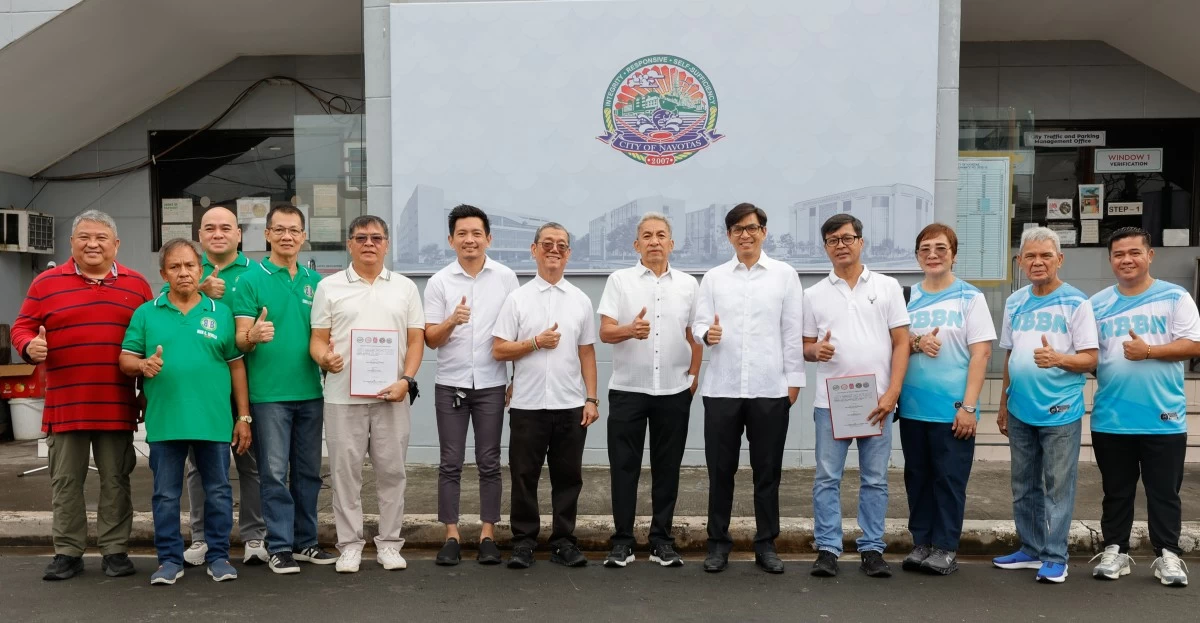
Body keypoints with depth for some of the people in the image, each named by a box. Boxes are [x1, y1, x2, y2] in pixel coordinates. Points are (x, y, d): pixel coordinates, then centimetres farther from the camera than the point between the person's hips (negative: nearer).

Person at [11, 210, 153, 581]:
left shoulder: (136, 285, 8)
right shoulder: (46, 283, 5)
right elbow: (22, 328, 6)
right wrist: (29, 347, -16)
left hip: (117, 405, 0)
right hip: (64, 404, 0)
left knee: (116, 480, 7)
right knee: (66, 481, 8)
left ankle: (115, 550, 16)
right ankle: (68, 552, 18)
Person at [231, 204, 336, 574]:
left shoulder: (315, 281, 11)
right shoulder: (251, 280, -2)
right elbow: (240, 339, -7)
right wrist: (253, 336, -28)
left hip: (309, 391, 4)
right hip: (268, 393, -4)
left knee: (308, 472, 11)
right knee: (274, 473, 0)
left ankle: (305, 541, 22)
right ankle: (280, 547, 10)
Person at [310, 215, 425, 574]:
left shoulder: (405, 287, 8)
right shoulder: (329, 287, 6)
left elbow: (416, 340, 5)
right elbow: (318, 339, 4)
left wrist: (406, 379, -9)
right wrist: (324, 358, -18)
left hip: (392, 395, 1)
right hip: (343, 396, -1)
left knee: (391, 470, 6)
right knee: (345, 471, 5)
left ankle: (389, 542, 17)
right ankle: (350, 543, 17)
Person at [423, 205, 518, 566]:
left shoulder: (506, 278, 1)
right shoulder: (439, 282, 1)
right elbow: (430, 340, 0)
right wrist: (451, 322, -20)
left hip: (491, 384, 0)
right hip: (450, 384, 1)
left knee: (489, 462, 5)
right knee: (450, 463, 4)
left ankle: (487, 535, 14)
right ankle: (451, 536, 13)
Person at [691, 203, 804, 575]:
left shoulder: (785, 275, 5)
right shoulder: (714, 278, 9)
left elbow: (793, 331, 3)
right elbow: (698, 323, 3)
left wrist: (794, 378, -1)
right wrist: (706, 334, -20)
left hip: (770, 388, -1)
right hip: (722, 388, 1)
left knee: (767, 471, 7)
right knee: (720, 470, 6)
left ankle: (766, 544, 19)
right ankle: (718, 542, 19)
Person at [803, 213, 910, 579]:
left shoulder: (888, 287, 4)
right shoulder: (814, 294, 7)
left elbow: (901, 343, 2)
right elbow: (806, 347, 11)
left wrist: (891, 393, -8)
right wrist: (815, 350, -14)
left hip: (877, 400, 0)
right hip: (830, 402, 1)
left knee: (875, 479, 6)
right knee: (827, 478, 2)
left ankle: (872, 549, 16)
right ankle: (827, 549, 10)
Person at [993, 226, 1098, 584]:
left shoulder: (1076, 303, -6)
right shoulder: (1014, 303, 9)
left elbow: (1090, 359, -8)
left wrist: (1058, 359, -28)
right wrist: (1003, 405, 14)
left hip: (1060, 413, -5)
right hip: (1020, 411, 5)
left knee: (1057, 487, 1)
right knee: (1024, 486, 13)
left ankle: (1055, 557, 11)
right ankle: (1031, 549, 26)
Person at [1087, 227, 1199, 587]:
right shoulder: (1097, 304, 7)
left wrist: (1148, 351, -18)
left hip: (1164, 418, -2)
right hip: (1110, 418, 2)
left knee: (1164, 492, 7)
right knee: (1116, 492, 12)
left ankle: (1168, 554, 19)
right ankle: (1115, 551, 22)